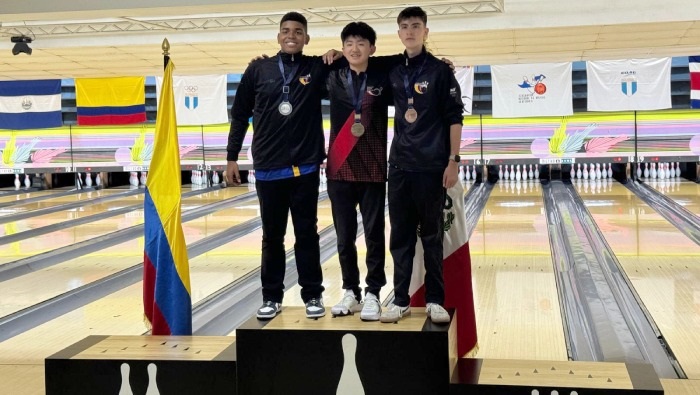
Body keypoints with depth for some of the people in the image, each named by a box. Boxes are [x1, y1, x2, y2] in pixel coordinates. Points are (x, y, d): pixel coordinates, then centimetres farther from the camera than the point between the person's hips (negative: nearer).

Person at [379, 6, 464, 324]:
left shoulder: (439, 71, -3)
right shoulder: (393, 72, 8)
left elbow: (454, 119, -4)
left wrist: (453, 160, -10)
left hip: (431, 167, -4)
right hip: (399, 166, 4)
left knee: (432, 236, 4)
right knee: (400, 236, 6)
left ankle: (435, 300, 12)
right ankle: (401, 300, 14)